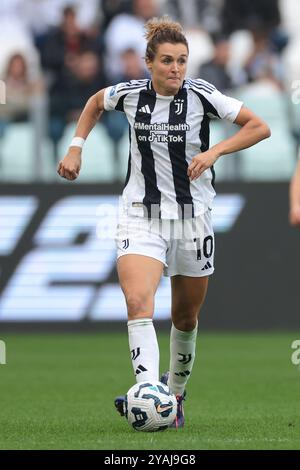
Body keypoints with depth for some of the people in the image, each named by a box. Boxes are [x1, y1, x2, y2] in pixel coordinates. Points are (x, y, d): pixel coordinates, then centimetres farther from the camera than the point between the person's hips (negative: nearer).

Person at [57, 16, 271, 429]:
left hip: (193, 217, 0)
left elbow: (260, 127, -7)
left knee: (185, 318, 11)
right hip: (141, 217, 0)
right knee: (138, 303, -24)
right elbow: (96, 102, 20)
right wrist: (76, 147, 10)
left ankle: (175, 396, 33)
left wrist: (215, 151, -19)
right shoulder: (130, 94, -4)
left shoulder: (200, 95, -10)